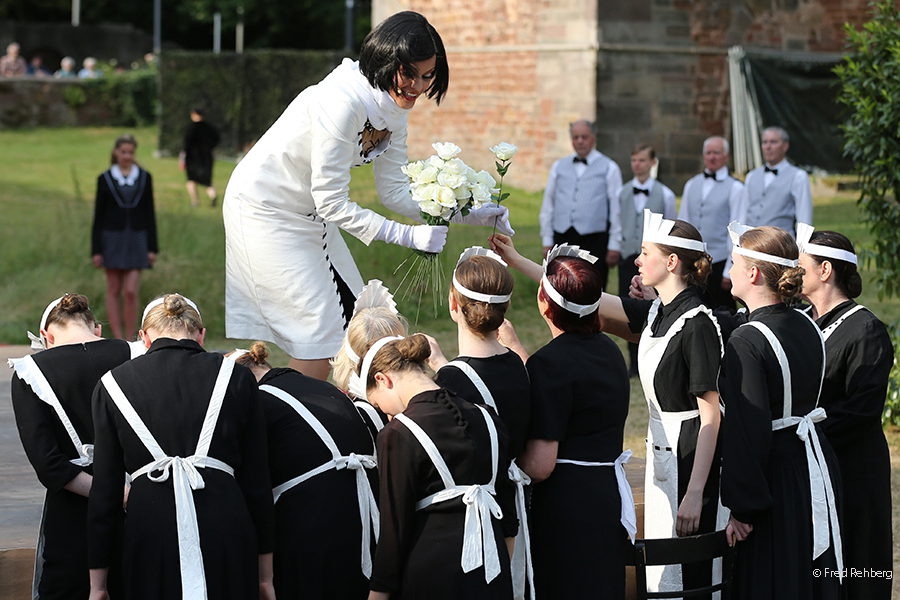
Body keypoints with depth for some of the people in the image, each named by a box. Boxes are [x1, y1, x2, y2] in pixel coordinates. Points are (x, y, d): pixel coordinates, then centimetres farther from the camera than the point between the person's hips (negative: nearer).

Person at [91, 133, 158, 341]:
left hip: (136, 240, 0)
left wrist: (152, 248, 1)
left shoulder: (144, 178, 5)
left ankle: (130, 341, 0)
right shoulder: (105, 179, 2)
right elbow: (98, 216, 2)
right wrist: (96, 250, -2)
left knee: (131, 292, -9)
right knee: (114, 291, 3)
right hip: (112, 238, 0)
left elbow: (150, 213, 7)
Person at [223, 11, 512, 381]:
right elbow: (331, 203, -28)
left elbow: (394, 191, 2)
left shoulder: (393, 108, -3)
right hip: (266, 210, -9)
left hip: (308, 213, 9)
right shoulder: (342, 103, -31)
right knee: (319, 326, -11)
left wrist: (464, 214, -9)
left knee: (354, 320, 8)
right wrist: (407, 236, -29)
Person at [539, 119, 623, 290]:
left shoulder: (609, 168, 5)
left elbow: (616, 209, 2)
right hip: (563, 239, 3)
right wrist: (547, 241, 10)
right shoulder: (559, 167, 15)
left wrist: (614, 245, -4)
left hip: (594, 241, -3)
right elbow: (548, 205, 17)